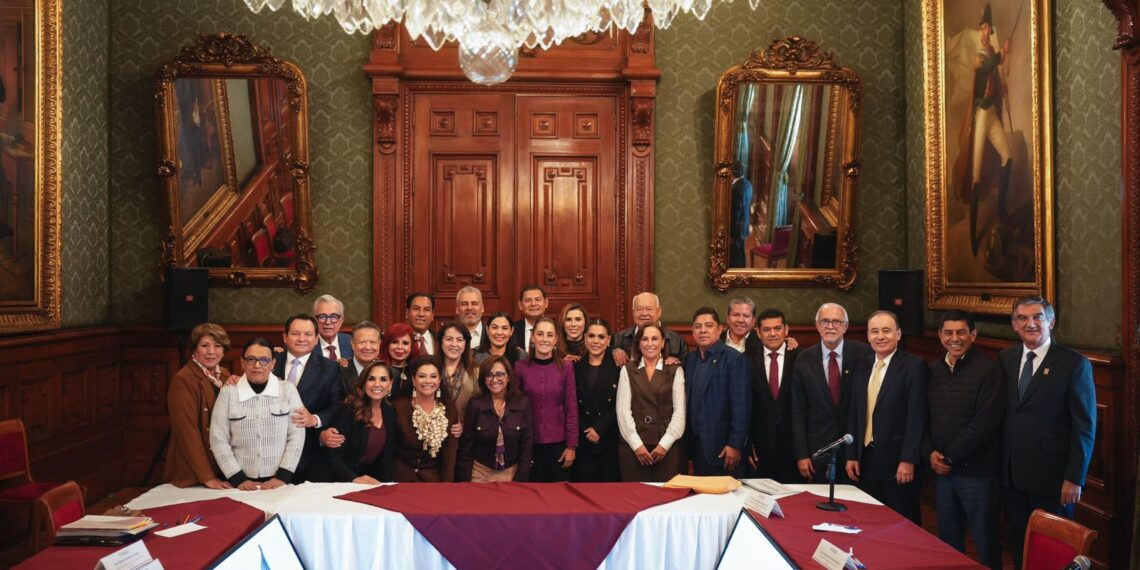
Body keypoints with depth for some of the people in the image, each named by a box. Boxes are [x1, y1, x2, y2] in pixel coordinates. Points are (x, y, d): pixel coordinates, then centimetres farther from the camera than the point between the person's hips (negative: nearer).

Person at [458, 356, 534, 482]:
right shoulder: (475, 404, -9)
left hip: (512, 472, 0)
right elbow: (466, 445, -5)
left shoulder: (523, 402, -9)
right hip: (481, 472, 0)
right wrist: (465, 480, -8)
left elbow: (527, 445, -6)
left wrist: (520, 480, -9)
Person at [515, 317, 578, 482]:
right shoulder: (520, 367, -3)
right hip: (529, 443, 0)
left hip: (558, 443, 0)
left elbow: (571, 409, -1)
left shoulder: (566, 367, -3)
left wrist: (571, 445, -4)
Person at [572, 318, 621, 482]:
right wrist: (585, 431, -8)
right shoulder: (575, 367, 8)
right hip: (582, 440, 2)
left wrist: (599, 429, -11)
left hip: (609, 441, -2)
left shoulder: (618, 367, 1)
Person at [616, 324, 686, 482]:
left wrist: (665, 444, -8)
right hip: (633, 446, 1)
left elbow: (679, 411, 1)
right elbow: (623, 410, 1)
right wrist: (637, 444, -7)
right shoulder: (628, 370, 8)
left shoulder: (675, 370, 6)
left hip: (668, 446, 0)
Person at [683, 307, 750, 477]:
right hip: (696, 444, 6)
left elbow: (741, 406, -14)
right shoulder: (689, 359, 11)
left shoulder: (734, 359, -10)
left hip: (723, 448, -6)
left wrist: (735, 444, -17)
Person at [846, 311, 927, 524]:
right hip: (865, 458, 5)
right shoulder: (861, 367, 11)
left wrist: (908, 460, -15)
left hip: (897, 459, -5)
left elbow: (916, 416, -11)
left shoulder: (914, 366, -7)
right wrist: (852, 455, 8)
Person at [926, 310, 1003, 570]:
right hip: (941, 470, 5)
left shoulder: (988, 369, -10)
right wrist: (930, 452, -3)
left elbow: (985, 422, -16)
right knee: (947, 539, 15)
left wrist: (950, 457, -13)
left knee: (985, 540, 7)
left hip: (976, 471, -5)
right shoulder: (933, 371, 8)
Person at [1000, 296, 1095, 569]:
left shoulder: (1074, 364, -9)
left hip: (1051, 477, -4)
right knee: (1018, 545, 16)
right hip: (1010, 474, 4)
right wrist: (999, 463, 3)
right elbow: (1001, 413, 7)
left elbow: (1085, 427, -10)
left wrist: (1074, 478, -12)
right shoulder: (1005, 359, 4)